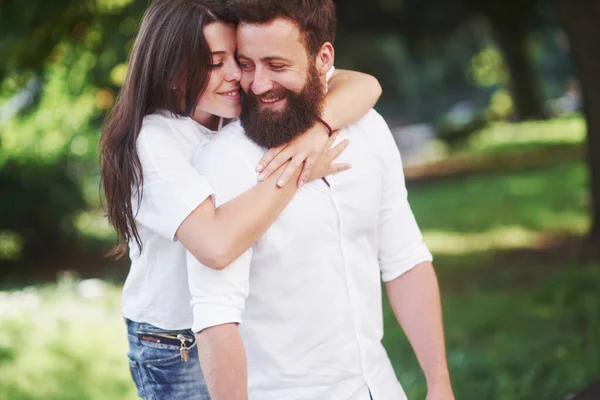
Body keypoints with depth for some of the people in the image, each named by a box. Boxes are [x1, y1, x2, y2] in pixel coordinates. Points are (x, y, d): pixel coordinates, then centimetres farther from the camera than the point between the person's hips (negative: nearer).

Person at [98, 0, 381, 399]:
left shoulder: (255, 102, -7)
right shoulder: (152, 143, -24)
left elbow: (364, 85, -12)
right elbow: (218, 244, -39)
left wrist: (317, 129, -32)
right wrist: (296, 172, -30)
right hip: (179, 350, -5)